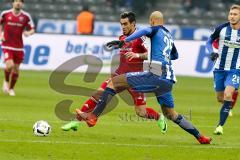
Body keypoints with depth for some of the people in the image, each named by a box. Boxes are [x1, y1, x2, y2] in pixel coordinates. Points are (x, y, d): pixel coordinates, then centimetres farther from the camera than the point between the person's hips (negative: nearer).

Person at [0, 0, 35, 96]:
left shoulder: (26, 16, -3)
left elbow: (32, 30, 2)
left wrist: (28, 33, -21)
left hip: (19, 47, 2)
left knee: (16, 69, 7)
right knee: (10, 65, -20)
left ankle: (11, 88, 28)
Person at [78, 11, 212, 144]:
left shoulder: (157, 30, 6)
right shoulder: (169, 36, 26)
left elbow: (146, 31, -20)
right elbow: (175, 56, 45)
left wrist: (123, 42, -24)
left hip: (156, 76, -7)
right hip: (169, 81, 7)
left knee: (114, 82, -5)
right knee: (171, 114, 24)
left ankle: (93, 116, -16)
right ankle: (200, 137, 21)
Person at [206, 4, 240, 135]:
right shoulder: (222, 28, -6)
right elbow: (209, 41, 5)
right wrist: (212, 52, -16)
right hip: (220, 68, 2)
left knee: (228, 95, -22)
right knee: (220, 98, 11)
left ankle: (220, 125, -16)